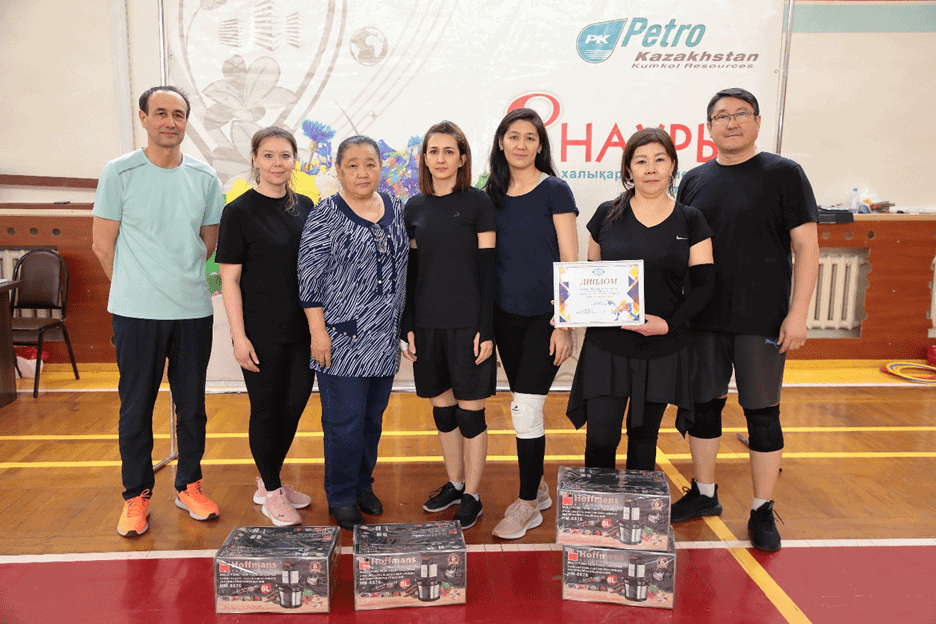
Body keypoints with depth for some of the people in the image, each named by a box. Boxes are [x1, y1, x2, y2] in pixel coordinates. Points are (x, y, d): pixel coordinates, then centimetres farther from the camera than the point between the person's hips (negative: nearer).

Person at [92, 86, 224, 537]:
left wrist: (178, 277, 12)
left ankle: (189, 486, 27)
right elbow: (103, 245, 1)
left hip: (193, 310, 2)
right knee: (136, 408, 6)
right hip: (136, 312, -2)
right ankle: (136, 495, 22)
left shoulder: (205, 177, 5)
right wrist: (137, 287, 8)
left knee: (192, 405, 10)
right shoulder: (119, 173, -3)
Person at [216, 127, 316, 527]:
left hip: (301, 328, 6)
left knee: (295, 403, 13)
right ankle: (271, 493, 25)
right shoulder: (239, 212, -8)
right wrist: (239, 336, -13)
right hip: (262, 330, -5)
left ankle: (269, 482, 33)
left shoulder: (304, 207, 7)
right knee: (267, 408, 6)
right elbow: (229, 279, -8)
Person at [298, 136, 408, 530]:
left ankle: (363, 484, 33)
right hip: (342, 337, -5)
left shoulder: (394, 208, 10)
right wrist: (318, 331, -14)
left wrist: (403, 326, 15)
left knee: (373, 415, 15)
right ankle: (341, 499, 18)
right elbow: (310, 277, -10)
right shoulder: (325, 215, -8)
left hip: (385, 336, 6)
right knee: (345, 420, 1)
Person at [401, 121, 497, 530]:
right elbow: (412, 270, 11)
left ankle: (472, 496, 17)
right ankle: (454, 483, 31)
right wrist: (408, 326, 6)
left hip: (467, 323, -4)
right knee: (442, 408, 14)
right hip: (427, 323, 5)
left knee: (470, 411, 2)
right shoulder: (415, 208, 10)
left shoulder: (477, 202, -3)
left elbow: (486, 268, -6)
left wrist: (486, 329, -11)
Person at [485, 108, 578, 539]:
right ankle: (537, 487, 30)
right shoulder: (492, 194, 8)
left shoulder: (554, 191, -5)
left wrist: (565, 324, -12)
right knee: (525, 408, 13)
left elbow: (569, 261, -7)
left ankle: (527, 504, 10)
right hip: (506, 314, 5)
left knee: (525, 409, -6)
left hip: (544, 315, -5)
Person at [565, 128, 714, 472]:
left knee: (644, 435, 13)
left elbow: (702, 285, 1)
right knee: (600, 439, -3)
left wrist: (669, 323, -14)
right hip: (606, 345, 0)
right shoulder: (607, 215, 3)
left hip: (662, 350, 0)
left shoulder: (690, 221, 2)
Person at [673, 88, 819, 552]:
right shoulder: (694, 180, 9)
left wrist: (798, 312, -12)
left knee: (762, 414, 3)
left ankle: (762, 511, 18)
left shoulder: (783, 174, -3)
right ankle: (704, 494, 30)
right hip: (702, 318, 4)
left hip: (762, 321, -4)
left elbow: (806, 246, -5)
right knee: (703, 405, 12)